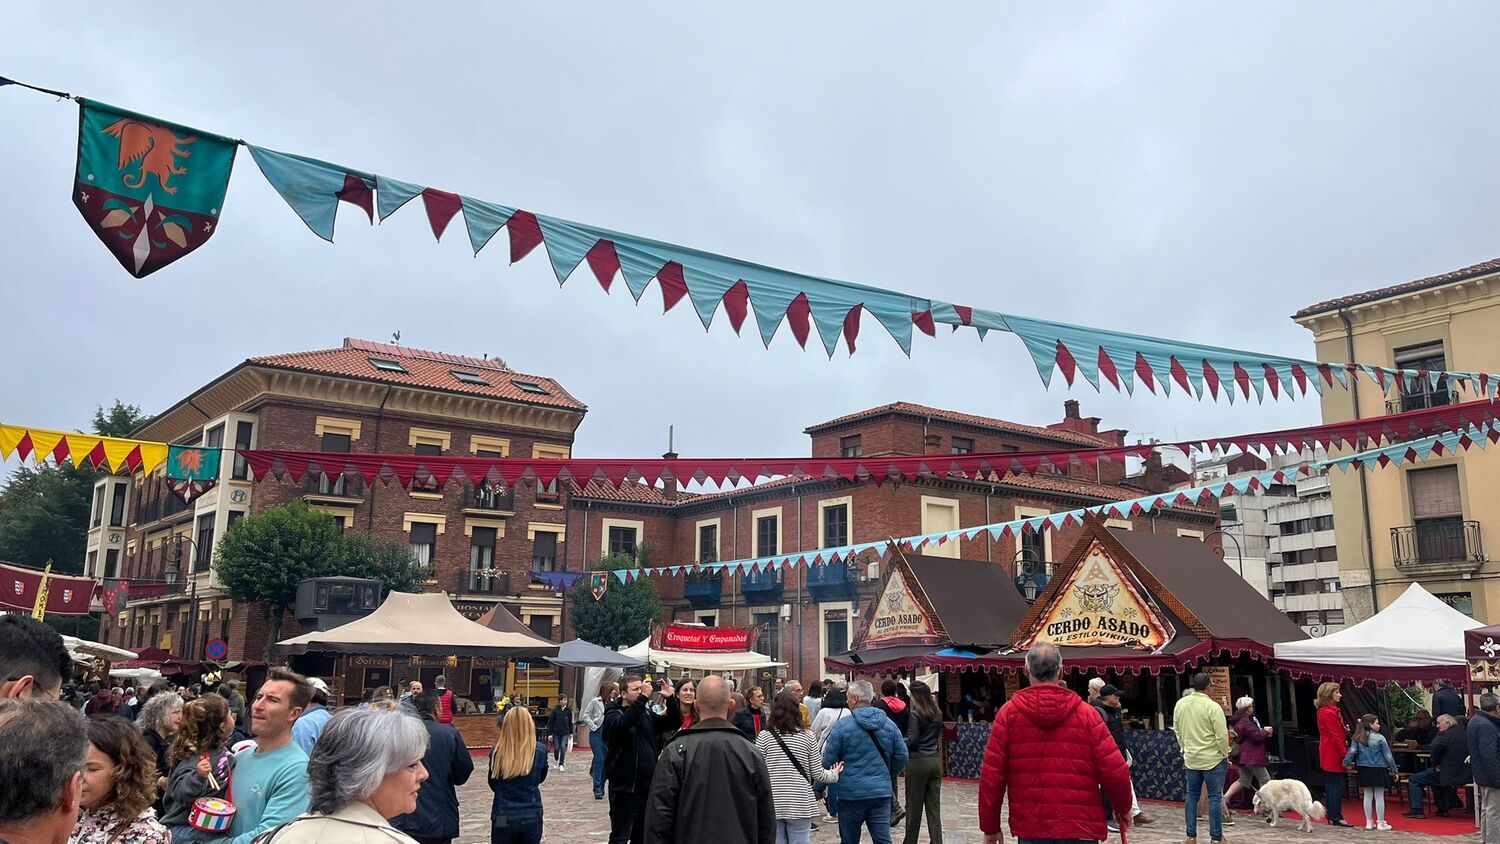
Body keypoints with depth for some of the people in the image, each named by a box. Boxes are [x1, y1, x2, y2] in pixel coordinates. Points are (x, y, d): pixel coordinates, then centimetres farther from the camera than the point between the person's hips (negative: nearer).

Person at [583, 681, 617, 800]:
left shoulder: (612, 702, 5)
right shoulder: (595, 701, -5)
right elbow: (585, 716, 0)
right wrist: (593, 726, -8)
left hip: (608, 734, 4)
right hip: (596, 733, -4)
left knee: (606, 760, 5)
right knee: (599, 759, -11)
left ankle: (601, 787, 21)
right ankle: (597, 789, -7)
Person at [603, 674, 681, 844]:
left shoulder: (647, 714, 11)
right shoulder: (613, 714, -7)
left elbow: (675, 722, 4)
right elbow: (623, 724, -30)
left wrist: (671, 699, -12)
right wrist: (643, 698, -36)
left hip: (647, 787, 6)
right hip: (624, 788, -6)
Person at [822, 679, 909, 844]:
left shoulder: (841, 725, -11)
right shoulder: (889, 725, 2)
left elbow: (828, 761, -8)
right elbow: (902, 756, 6)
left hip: (851, 793, -3)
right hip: (882, 792, 3)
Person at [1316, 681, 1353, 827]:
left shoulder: (1324, 711, 16)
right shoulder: (1329, 713, -17)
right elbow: (1335, 736, -19)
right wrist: (1345, 754, -17)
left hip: (1328, 755, 11)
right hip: (1334, 755, -11)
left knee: (1330, 785, 13)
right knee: (1336, 785, -6)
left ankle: (1332, 816, 19)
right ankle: (1336, 817, -3)